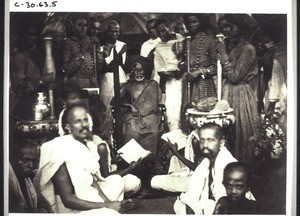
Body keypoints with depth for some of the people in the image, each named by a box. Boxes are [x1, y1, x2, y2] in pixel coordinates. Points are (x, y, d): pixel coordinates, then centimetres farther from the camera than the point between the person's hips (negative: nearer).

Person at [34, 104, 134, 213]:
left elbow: (93, 180, 7)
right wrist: (106, 205, -19)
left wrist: (108, 202, -10)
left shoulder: (89, 143, 2)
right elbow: (68, 200, -21)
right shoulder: (61, 150, -21)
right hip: (72, 209, -9)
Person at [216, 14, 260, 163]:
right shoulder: (230, 46, 12)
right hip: (228, 95, 7)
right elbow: (224, 74, 11)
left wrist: (223, 54, -14)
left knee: (239, 134, 0)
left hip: (240, 96, -7)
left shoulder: (247, 49, -11)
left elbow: (234, 76, -18)